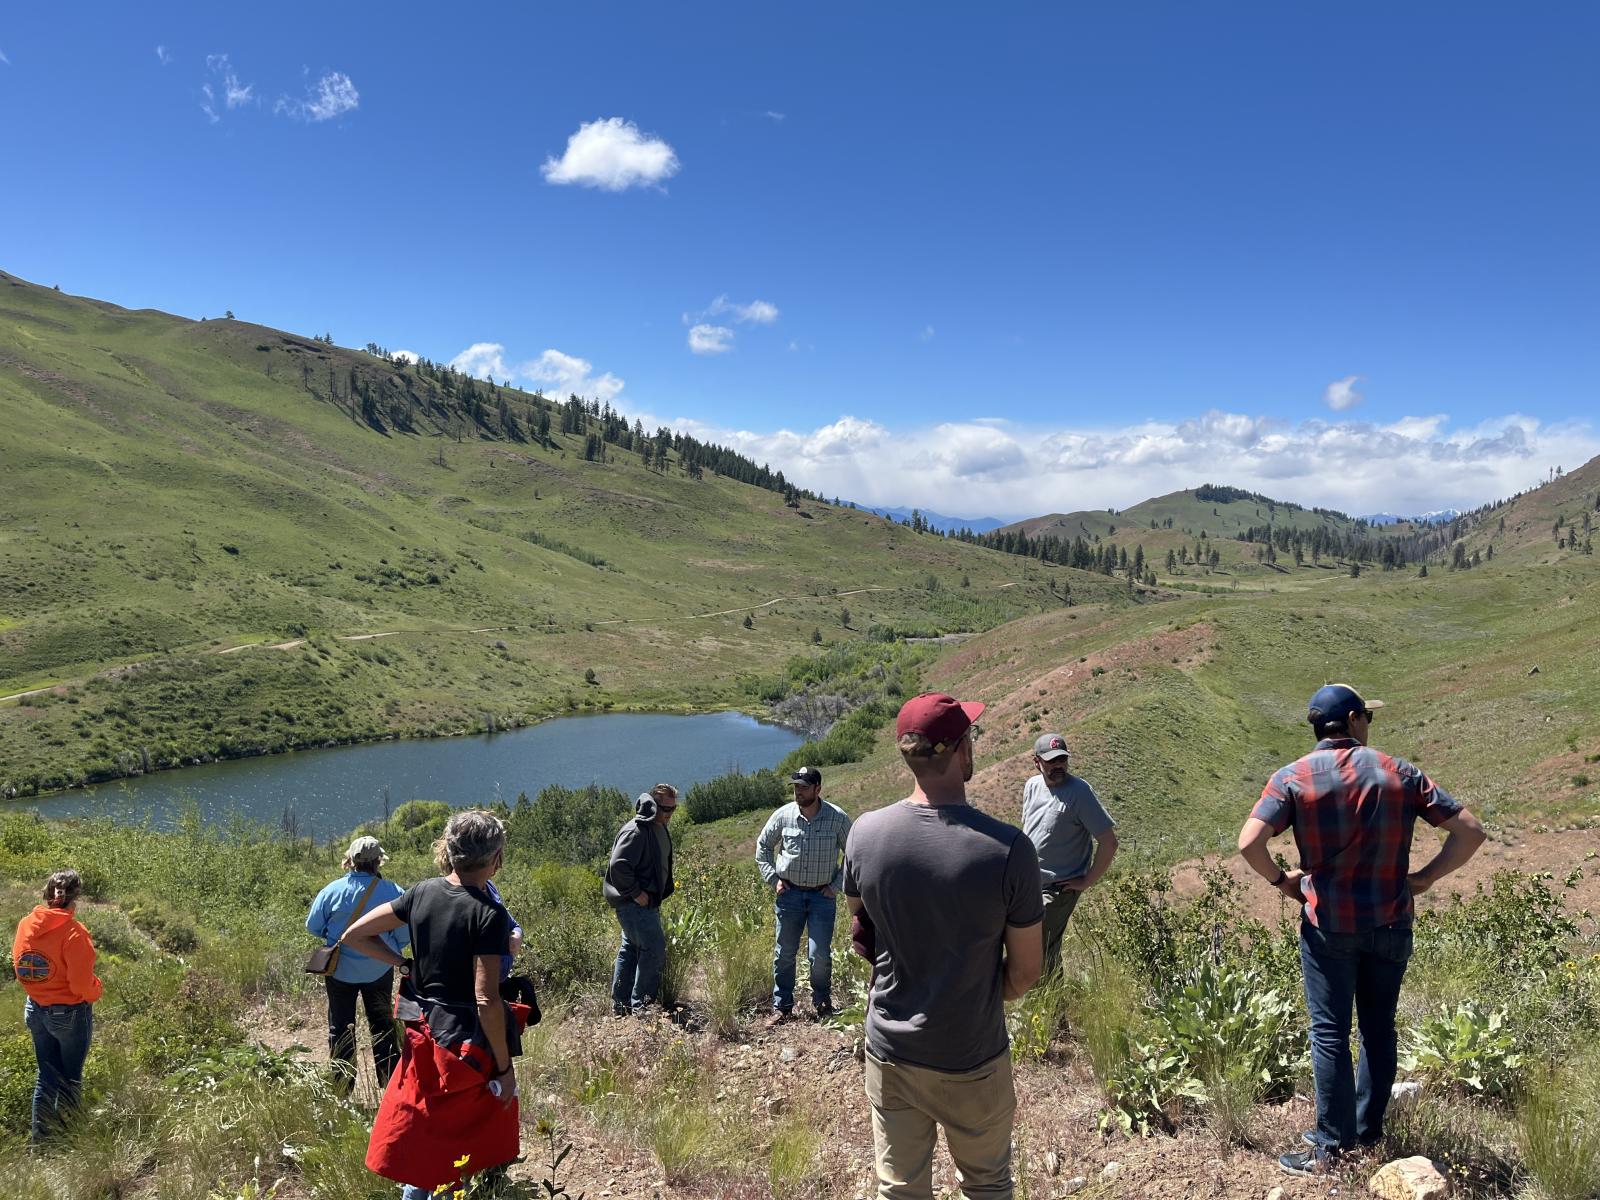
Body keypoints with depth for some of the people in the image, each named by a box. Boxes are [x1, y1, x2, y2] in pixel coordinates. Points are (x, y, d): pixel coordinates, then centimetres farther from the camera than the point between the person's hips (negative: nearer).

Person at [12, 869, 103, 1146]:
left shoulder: (25, 926, -5)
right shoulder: (73, 931, -24)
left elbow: (20, 968, 7)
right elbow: (82, 985, -21)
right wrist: (98, 988, -1)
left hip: (36, 1010, 5)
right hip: (71, 1013, -5)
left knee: (46, 1074, 20)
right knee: (71, 1078, 13)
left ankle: (39, 1135, 26)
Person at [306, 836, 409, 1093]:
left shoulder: (332, 890, -13)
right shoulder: (392, 891, -15)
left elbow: (313, 925, -1)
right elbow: (404, 934, -9)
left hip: (340, 969, 0)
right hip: (379, 970, 0)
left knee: (340, 1026, 14)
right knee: (382, 1025, 15)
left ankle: (342, 1086, 18)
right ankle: (390, 1081, 16)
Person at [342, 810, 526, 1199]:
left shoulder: (423, 893, -2)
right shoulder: (489, 914, -21)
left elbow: (353, 936, 6)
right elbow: (486, 999, -23)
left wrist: (404, 966, 10)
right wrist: (504, 1066, -14)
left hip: (423, 1036, 6)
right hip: (469, 1045, -6)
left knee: (421, 1146, 21)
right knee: (477, 1159, 11)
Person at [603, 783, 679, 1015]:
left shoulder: (660, 830, 12)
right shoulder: (636, 831, -19)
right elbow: (618, 865, -26)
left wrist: (660, 895, 17)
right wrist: (635, 893, -21)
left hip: (646, 902, 10)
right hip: (634, 903, -10)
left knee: (630, 950, 14)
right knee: (654, 948, -10)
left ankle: (620, 1005, 22)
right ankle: (642, 1006, -2)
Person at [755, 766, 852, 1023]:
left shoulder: (837, 817, -9)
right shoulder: (783, 815, -5)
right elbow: (763, 846, 11)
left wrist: (837, 886, -2)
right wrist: (773, 879, 3)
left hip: (822, 895, -2)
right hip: (789, 893, 2)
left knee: (819, 955, -4)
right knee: (784, 953, 7)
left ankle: (822, 1003, 20)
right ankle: (782, 1006, 21)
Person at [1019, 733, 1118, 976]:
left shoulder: (1080, 792, -18)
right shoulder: (1032, 785, 3)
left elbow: (1108, 842, -18)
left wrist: (1088, 881, -14)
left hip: (1058, 889, -7)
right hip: (1027, 883, 7)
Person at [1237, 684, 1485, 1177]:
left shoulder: (1294, 777, -8)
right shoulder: (1399, 772, 0)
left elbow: (1249, 842, -19)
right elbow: (1470, 832, -2)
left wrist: (1282, 880, -2)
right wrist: (1423, 878, 4)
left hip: (1329, 925, -3)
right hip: (1391, 923, 3)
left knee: (1330, 1034, 5)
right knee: (1379, 1028, 16)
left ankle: (1332, 1147, 10)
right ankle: (1367, 1131, 27)